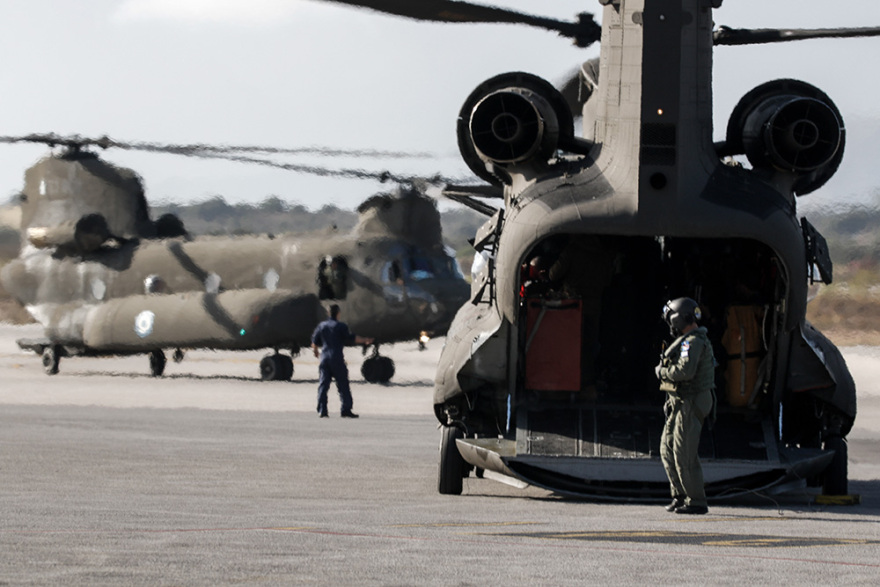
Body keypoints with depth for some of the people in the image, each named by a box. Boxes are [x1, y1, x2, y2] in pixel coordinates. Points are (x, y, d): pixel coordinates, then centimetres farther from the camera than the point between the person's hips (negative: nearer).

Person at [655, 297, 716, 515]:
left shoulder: (693, 342, -16)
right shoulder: (690, 340, 18)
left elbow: (685, 371, -29)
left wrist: (662, 371, -14)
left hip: (690, 404, -11)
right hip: (680, 404, 11)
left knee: (684, 454, -9)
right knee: (668, 449, 12)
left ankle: (696, 501, -5)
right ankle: (680, 495, 16)